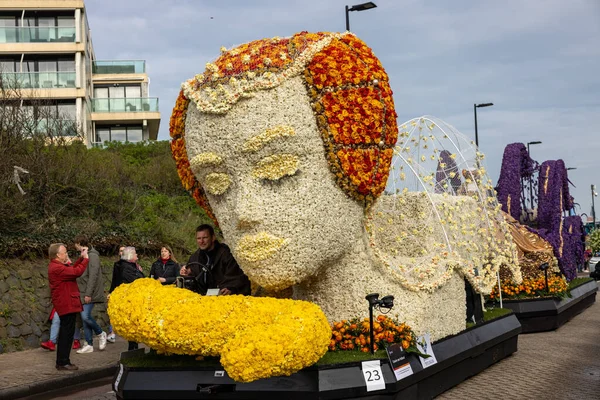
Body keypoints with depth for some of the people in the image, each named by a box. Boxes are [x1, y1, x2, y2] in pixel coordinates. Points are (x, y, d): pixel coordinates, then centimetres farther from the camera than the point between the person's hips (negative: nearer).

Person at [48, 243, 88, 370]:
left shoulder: (57, 266, 13)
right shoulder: (57, 268, -21)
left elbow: (72, 269, 18)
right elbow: (77, 272, -24)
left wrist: (81, 257, 12)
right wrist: (85, 258, -12)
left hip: (66, 304, 11)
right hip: (67, 305, -11)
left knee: (65, 333, 16)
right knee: (67, 333, -7)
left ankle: (62, 361, 22)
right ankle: (63, 362, -4)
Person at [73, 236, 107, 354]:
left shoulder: (92, 256, -13)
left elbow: (93, 276, -18)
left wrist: (88, 294, -21)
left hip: (89, 294, -9)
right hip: (82, 293, 9)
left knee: (86, 316, -15)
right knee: (85, 318, 7)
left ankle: (101, 334, 8)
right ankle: (89, 345, 11)